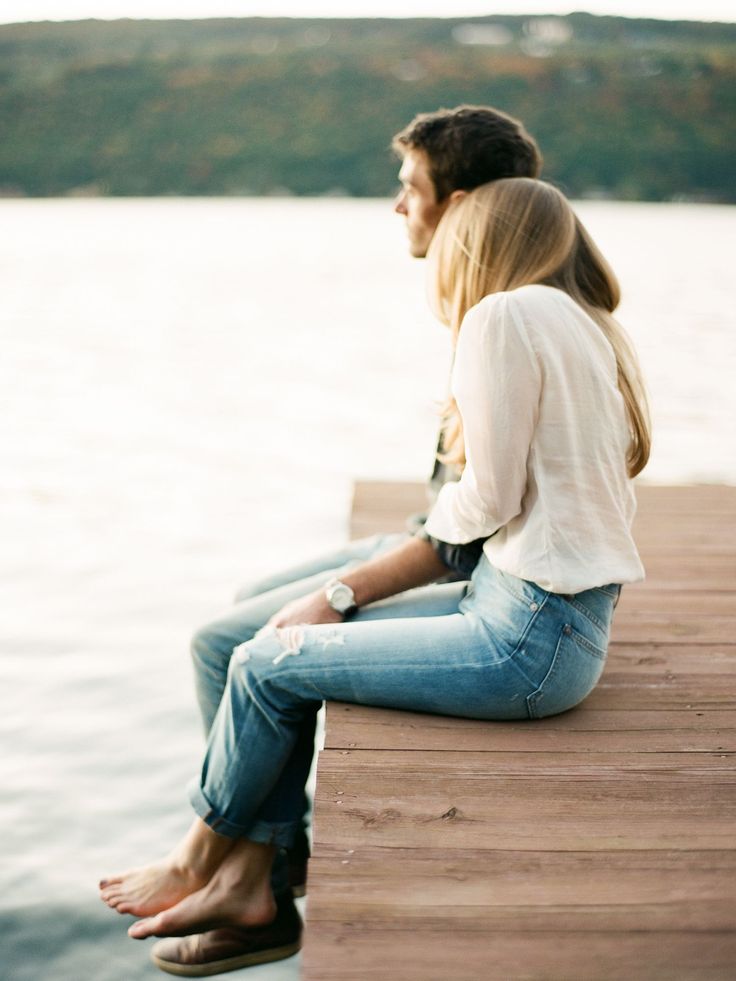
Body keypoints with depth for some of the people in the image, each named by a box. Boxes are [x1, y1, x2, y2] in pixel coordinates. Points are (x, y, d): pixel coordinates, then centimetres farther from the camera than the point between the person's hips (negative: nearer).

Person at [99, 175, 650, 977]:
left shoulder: (504, 314, -14)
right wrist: (341, 595, 8)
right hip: (532, 611, 10)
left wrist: (445, 504, 7)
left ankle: (199, 862, 24)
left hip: (528, 639, -10)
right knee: (300, 641, 12)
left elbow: (486, 501, -18)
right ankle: (247, 881, 18)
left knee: (264, 664, -1)